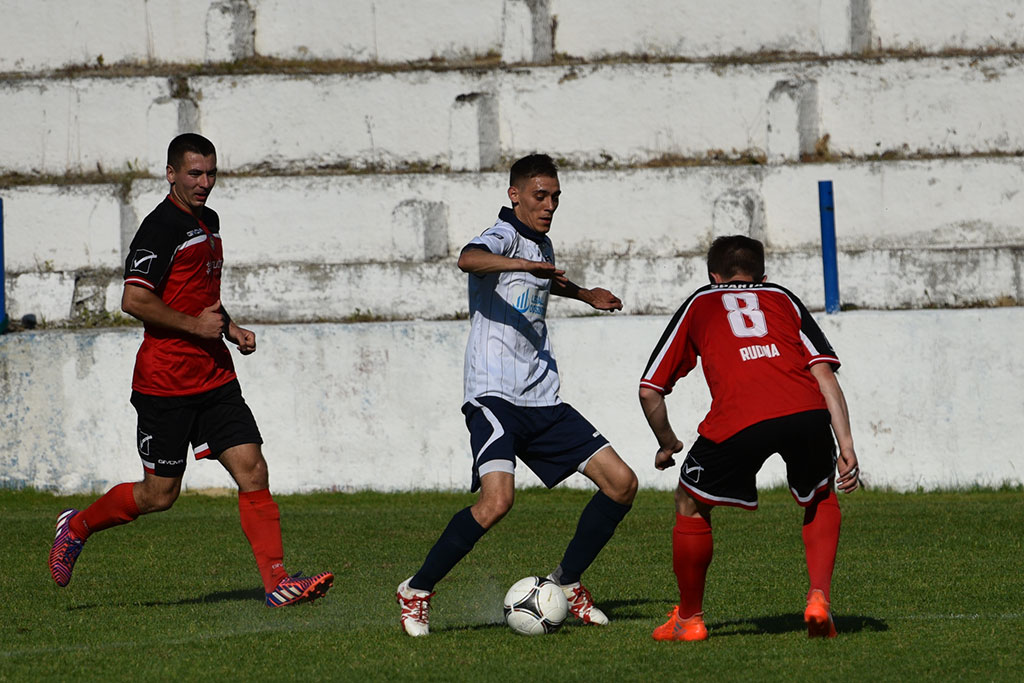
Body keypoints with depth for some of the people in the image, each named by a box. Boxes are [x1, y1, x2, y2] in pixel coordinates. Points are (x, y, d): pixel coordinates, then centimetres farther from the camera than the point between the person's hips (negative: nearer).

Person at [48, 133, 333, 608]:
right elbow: (134, 299, -20)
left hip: (215, 377, 7)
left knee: (252, 470, -6)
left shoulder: (208, 222, 16)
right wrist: (195, 324, -17)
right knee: (160, 494, 1)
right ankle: (77, 527, 25)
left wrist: (229, 328, 14)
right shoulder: (161, 227, -13)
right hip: (165, 383, -7)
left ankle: (276, 581, -8)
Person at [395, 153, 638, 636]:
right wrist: (523, 265, -47)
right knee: (497, 498, -27)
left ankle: (566, 583, 17)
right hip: (495, 394, -9)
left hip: (543, 398, 9)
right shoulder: (504, 236, -7)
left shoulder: (542, 246, 19)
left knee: (621, 484, 2)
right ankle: (416, 592, -11)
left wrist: (585, 295, 57)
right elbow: (469, 259, -33)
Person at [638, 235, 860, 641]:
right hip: (806, 411, 2)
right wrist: (846, 447, 12)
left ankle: (689, 619, 30)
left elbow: (649, 391, 28)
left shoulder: (699, 304, 30)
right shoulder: (783, 299, 30)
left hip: (737, 419, -2)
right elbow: (824, 372, 15)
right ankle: (819, 600, 15)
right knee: (820, 498, 31)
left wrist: (667, 445, 45)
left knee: (691, 505, 24)